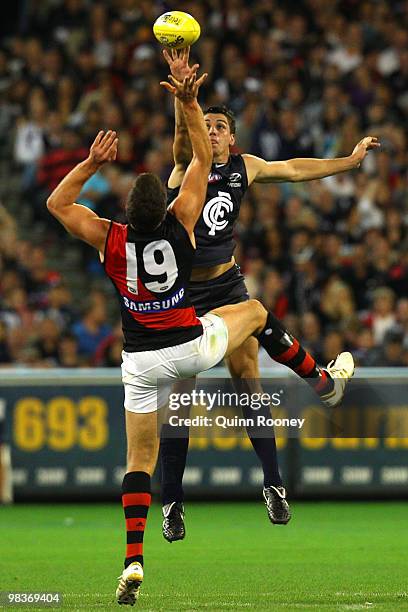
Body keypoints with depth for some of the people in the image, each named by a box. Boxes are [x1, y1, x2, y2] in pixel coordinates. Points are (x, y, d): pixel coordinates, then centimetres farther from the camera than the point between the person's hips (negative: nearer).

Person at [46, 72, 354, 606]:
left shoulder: (109, 238, -14)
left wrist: (93, 162, -10)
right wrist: (190, 104, -5)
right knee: (255, 311, 27)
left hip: (142, 362, 0)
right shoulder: (180, 224, -14)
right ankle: (325, 383, 41)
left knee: (140, 458, 7)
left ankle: (133, 562, -6)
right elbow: (203, 160, -5)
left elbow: (57, 203, -1)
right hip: (192, 348, 0)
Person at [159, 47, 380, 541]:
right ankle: (171, 501, 3)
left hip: (226, 284, 3)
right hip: (180, 289, -3)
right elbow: (183, 133, -27)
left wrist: (350, 160, 28)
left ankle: (273, 482, 1)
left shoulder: (245, 167, 6)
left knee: (248, 380, -8)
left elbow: (294, 169, 23)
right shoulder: (188, 163, -6)